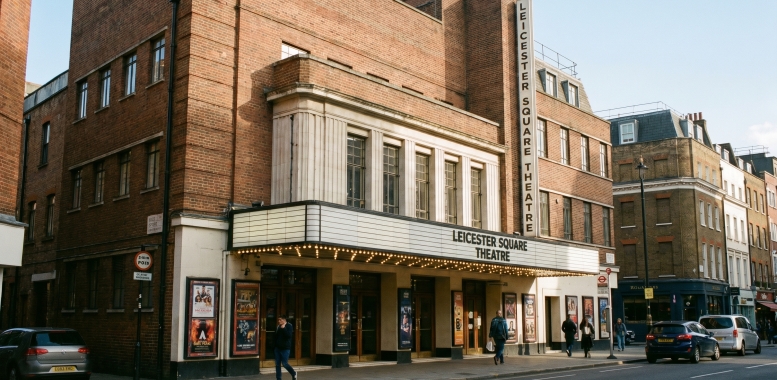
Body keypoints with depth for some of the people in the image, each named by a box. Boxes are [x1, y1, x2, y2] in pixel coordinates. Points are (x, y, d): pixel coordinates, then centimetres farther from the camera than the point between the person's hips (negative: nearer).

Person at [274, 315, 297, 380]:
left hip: (285, 348, -6)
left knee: (284, 363, -5)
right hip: (278, 348, 6)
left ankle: (293, 373, 19)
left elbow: (289, 335, -21)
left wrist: (284, 328, -24)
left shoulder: (289, 326, -7)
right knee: (277, 364, 4)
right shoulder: (278, 327, 10)